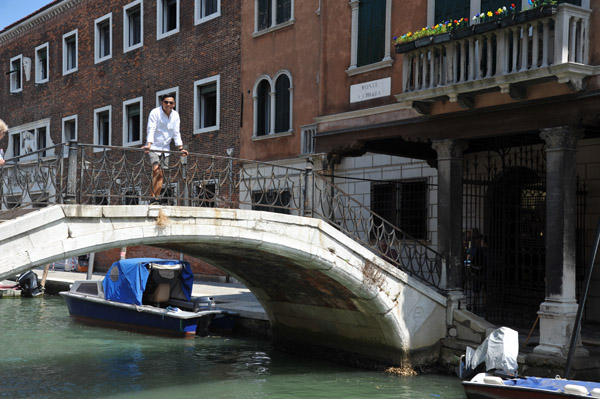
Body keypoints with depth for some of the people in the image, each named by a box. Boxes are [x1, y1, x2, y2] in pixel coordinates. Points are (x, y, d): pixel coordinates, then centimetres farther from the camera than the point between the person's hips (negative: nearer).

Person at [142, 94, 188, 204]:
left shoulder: (175, 115, 5)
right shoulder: (155, 112, -11)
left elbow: (176, 133, 7)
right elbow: (151, 130, -19)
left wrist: (181, 148, 0)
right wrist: (149, 145, -32)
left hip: (165, 148, 5)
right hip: (154, 146, -5)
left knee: (161, 174, 3)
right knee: (156, 170, -21)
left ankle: (157, 198, 8)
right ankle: (153, 197, -23)